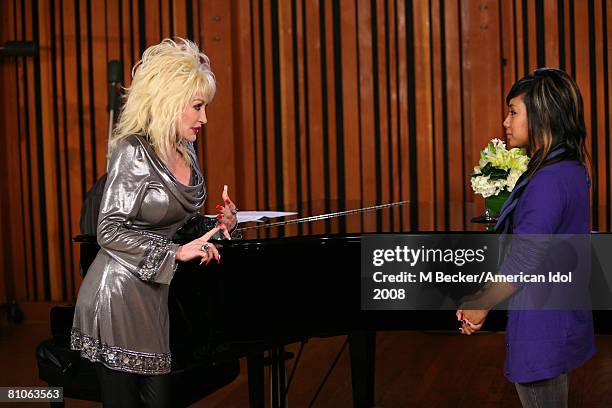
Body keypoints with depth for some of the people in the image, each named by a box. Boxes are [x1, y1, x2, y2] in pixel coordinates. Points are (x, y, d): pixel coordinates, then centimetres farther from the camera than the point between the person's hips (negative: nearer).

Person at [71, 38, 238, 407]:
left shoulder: (185, 150, 10)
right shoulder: (134, 152, -14)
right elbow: (110, 231, -17)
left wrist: (219, 224, 4)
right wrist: (177, 252, -20)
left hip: (155, 293, 8)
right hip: (118, 296, -8)